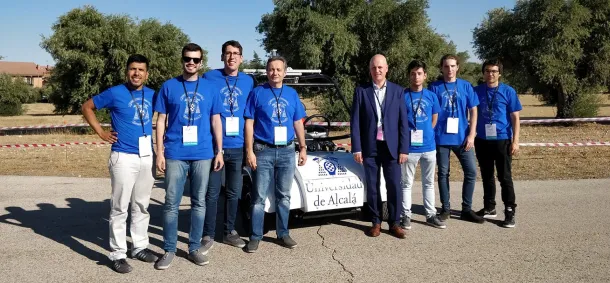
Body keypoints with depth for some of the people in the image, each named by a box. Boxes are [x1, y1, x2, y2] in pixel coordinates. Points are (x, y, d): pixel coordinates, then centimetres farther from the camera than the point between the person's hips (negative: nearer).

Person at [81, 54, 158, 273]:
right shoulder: (115, 93, -5)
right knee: (120, 208, 0)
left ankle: (140, 247, 27)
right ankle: (118, 254, 10)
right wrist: (101, 132, -3)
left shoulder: (152, 95, 7)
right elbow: (87, 107, 5)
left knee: (141, 206, 14)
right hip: (124, 157, -5)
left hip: (147, 156, 5)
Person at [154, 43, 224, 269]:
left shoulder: (210, 88, 7)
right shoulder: (169, 87, 3)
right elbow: (161, 121, 3)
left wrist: (219, 151, 4)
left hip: (203, 155, 2)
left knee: (199, 203, 9)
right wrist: (159, 152, -3)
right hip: (175, 154, -1)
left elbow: (216, 121, 10)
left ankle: (194, 248, 21)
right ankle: (169, 250, 15)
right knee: (171, 204, 3)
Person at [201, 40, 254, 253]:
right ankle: (208, 236, 15)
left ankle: (229, 232, 27)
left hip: (238, 146, 3)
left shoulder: (248, 81, 7)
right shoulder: (209, 78, -2)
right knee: (212, 193, 3)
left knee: (234, 192, 13)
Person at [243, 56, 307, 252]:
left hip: (287, 151, 3)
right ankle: (255, 236, 11)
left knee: (284, 196, 11)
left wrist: (303, 148, 9)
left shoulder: (292, 94, 10)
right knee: (259, 197, 1)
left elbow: (298, 123, 14)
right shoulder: (257, 93, -1)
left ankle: (283, 234, 22)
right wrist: (249, 151, -10)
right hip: (263, 151, -3)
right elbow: (249, 123, -3)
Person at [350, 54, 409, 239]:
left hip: (391, 146, 0)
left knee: (394, 186, 3)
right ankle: (376, 222, 20)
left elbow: (403, 122, 2)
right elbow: (355, 122, 0)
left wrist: (404, 149, -4)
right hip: (370, 147, 0)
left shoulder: (397, 91, 4)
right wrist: (356, 148, -6)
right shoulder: (361, 91, 2)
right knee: (372, 187, 7)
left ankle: (394, 223, 16)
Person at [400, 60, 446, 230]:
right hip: (409, 147, -3)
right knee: (407, 183, 5)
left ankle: (431, 215, 22)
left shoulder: (431, 96, 6)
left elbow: (434, 119, 15)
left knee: (429, 183, 13)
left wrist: (426, 134, 7)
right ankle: (406, 215, 14)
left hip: (429, 146, 4)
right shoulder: (403, 95, -4)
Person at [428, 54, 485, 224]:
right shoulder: (434, 87, 1)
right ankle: (445, 208, 19)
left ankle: (467, 209, 13)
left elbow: (473, 111, 4)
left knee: (471, 171, 1)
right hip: (441, 138, -1)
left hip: (462, 137, 2)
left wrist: (471, 135, -5)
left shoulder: (466, 86, 4)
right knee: (443, 173, 7)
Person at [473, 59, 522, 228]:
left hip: (502, 140, -3)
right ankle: (489, 208, 26)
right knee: (486, 176, 13)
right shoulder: (477, 91, 4)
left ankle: (510, 212, 9)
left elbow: (515, 117, -2)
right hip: (482, 140, 3)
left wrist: (515, 140, -8)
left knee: (505, 177, 1)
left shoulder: (508, 92, -3)